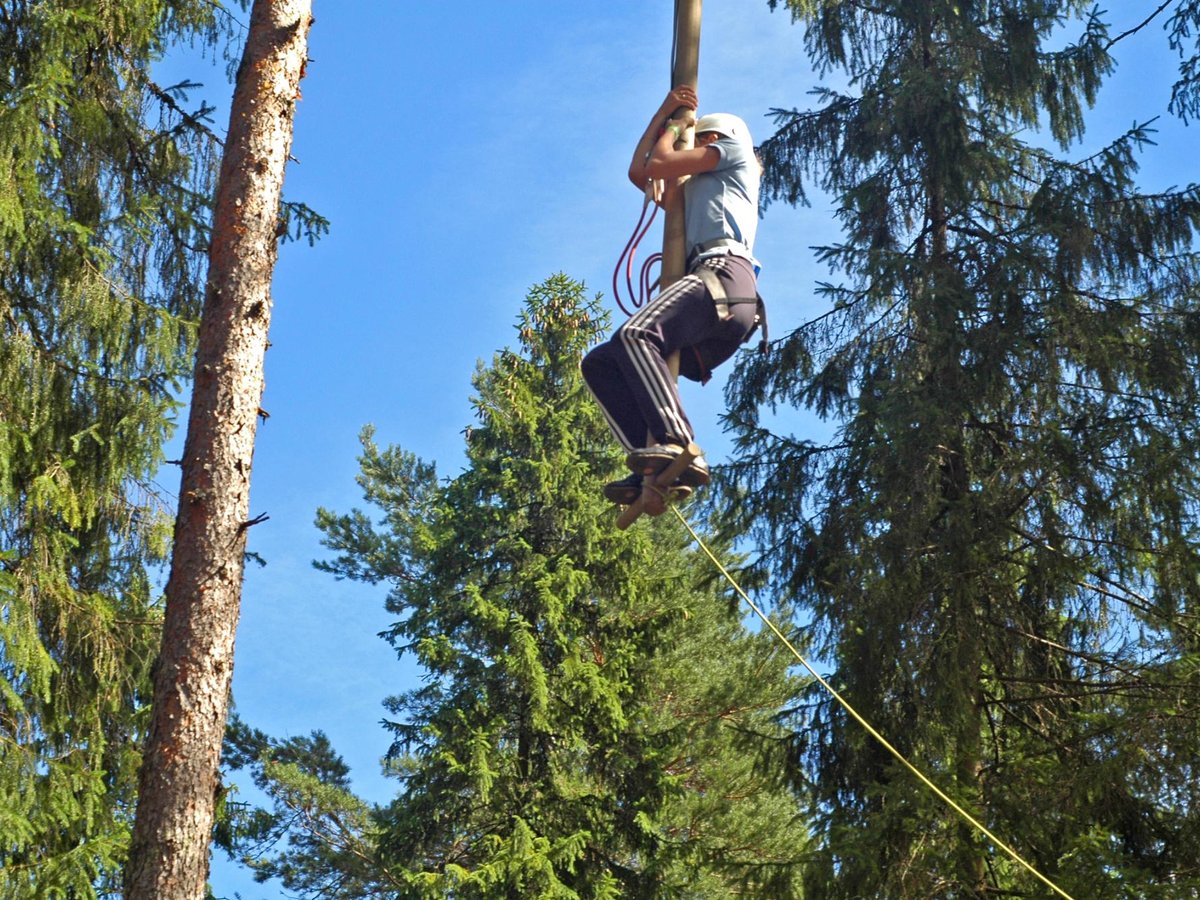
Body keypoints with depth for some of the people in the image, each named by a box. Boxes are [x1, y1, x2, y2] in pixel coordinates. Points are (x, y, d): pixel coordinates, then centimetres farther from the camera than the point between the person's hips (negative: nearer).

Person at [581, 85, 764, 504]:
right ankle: (654, 467, -24)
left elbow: (658, 165, 12)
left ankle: (679, 447, -51)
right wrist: (664, 113, 42)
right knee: (599, 363, -2)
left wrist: (679, 123, 31)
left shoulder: (734, 149, 21)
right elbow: (639, 173, 39)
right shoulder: (695, 191, 43)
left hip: (724, 273, -9)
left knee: (635, 335, -33)